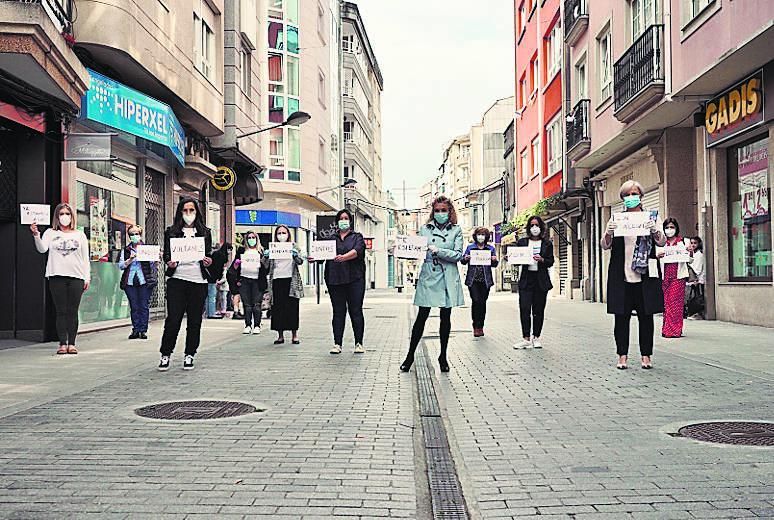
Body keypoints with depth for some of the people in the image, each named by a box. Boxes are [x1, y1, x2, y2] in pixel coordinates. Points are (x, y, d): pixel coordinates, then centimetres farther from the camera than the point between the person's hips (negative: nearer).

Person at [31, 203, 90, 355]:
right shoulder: (51, 233, 10)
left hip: (76, 277, 1)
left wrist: (87, 278, 5)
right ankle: (62, 344, 2)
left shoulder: (79, 235, 13)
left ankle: (71, 344, 3)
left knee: (73, 312, 0)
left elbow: (85, 258, 12)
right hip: (57, 276, -1)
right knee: (61, 311, -1)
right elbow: (42, 249, -5)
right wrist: (36, 235, -22)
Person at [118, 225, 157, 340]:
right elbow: (121, 265, 5)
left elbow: (153, 264, 6)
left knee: (144, 306, -2)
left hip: (145, 281, -1)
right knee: (134, 307, 3)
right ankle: (135, 330, 8)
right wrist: (130, 259, -11)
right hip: (130, 281, 2)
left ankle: (143, 330, 2)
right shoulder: (125, 250, 14)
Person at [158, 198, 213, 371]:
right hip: (177, 279, -1)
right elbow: (166, 254, 7)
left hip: (198, 281, 2)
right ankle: (165, 354, 7)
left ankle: (189, 355, 14)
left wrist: (209, 261, -10)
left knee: (194, 321, 4)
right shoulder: (171, 232, 10)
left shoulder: (205, 232, 13)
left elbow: (209, 254, 12)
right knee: (173, 319, -5)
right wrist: (170, 262, -14)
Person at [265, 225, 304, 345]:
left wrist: (296, 255, -20)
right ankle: (280, 335, 7)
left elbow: (300, 262, 1)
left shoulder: (293, 247, 9)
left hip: (291, 280, -1)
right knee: (277, 308, 0)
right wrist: (265, 256, -13)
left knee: (292, 308, -1)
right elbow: (266, 265, 7)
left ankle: (295, 335, 5)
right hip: (277, 280, 1)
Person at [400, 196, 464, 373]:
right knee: (421, 317, -1)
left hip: (448, 279, 0)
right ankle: (410, 355, 9)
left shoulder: (456, 230, 6)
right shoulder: (424, 229, 9)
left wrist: (438, 251, -15)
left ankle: (443, 356, 18)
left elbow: (458, 255, -5)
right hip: (428, 277, 0)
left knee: (446, 318, 7)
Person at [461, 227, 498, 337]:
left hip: (485, 280, 2)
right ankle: (476, 327, -5)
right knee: (476, 301, -11)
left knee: (483, 302, 6)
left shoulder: (491, 248, 9)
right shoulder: (470, 247, 6)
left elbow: (494, 265, 11)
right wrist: (465, 259, -15)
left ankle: (480, 326, 16)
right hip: (473, 279, -2)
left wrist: (494, 260, -11)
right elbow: (463, 261, 8)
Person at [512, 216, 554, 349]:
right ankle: (526, 338, -6)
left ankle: (536, 337, 12)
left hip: (541, 280, 0)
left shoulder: (547, 244, 8)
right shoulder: (522, 242, 11)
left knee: (538, 310, 3)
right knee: (524, 309, -9)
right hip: (526, 279, 0)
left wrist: (541, 260, -15)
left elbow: (551, 262, 3)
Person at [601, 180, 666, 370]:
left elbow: (662, 242, 0)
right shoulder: (616, 219, 9)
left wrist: (655, 230, -21)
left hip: (645, 276, 0)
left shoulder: (649, 218, 9)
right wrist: (608, 233, -18)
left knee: (646, 316, 3)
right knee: (621, 316, 1)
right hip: (621, 276, 0)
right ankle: (622, 356, 6)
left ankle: (646, 355, 11)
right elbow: (605, 245, 4)